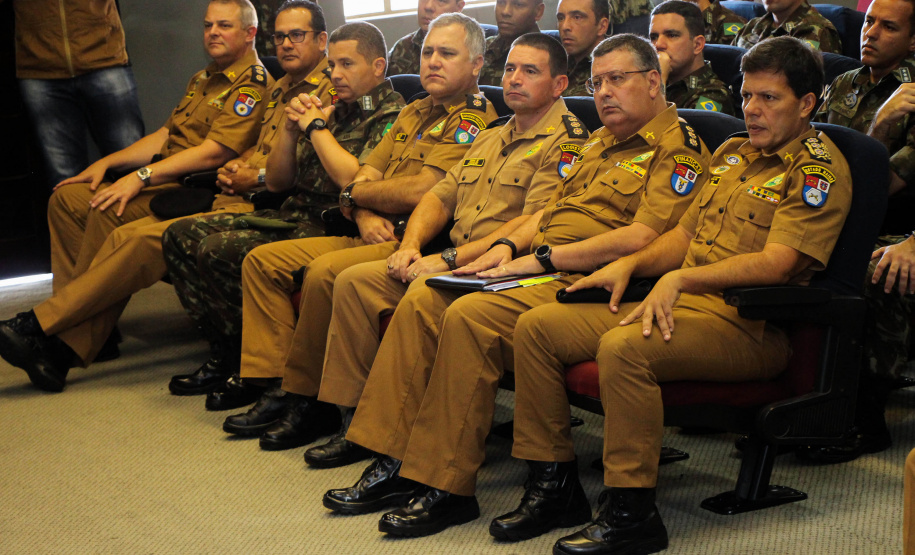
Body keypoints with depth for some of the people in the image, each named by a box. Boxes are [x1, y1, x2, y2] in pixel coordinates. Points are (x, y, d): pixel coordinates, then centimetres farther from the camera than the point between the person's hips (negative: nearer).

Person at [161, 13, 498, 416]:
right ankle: (268, 377, -6)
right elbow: (365, 174, 17)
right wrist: (365, 213, -7)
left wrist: (354, 193, -1)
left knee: (325, 272, -32)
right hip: (374, 235, 10)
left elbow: (421, 191, -17)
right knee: (263, 259, 0)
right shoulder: (414, 113, 22)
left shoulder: (475, 119, -7)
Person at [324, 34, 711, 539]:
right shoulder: (600, 142, 26)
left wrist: (542, 257, -16)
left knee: (470, 317, -29)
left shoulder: (678, 150, -5)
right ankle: (393, 463, -10)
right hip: (539, 267, 9)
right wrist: (510, 244, 8)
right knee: (422, 300, -9)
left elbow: (642, 237, -17)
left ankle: (445, 488, -23)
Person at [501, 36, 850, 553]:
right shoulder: (733, 152, 21)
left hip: (748, 327, -9)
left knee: (623, 347, -36)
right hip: (683, 304, 9)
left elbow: (775, 263, -18)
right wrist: (631, 264, 9)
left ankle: (632, 513, -25)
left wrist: (680, 279, -26)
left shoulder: (819, 169, -6)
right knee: (537, 326, -4)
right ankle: (554, 483, 2)